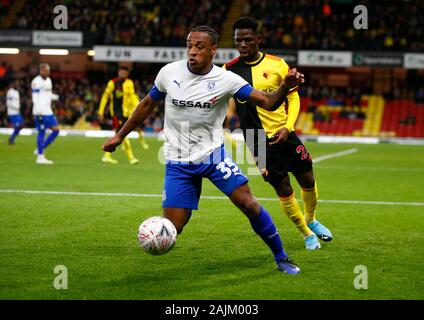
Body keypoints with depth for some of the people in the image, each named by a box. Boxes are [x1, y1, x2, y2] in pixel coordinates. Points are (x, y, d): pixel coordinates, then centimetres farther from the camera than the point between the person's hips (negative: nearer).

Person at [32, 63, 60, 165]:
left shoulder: (48, 80, 15)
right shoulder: (36, 82, -12)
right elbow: (35, 98, -16)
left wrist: (54, 96, 3)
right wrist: (38, 112, -22)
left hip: (48, 111, 9)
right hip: (40, 112, -9)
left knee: (56, 130, 7)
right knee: (42, 132, -6)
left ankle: (40, 150, 12)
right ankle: (40, 157, 0)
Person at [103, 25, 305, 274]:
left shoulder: (226, 80, -11)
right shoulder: (169, 73, -7)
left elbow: (267, 102, -15)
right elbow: (148, 105, 10)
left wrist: (286, 86, -36)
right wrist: (120, 136, 16)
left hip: (213, 154, 0)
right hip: (178, 162, 0)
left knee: (248, 203, -11)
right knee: (172, 228, -7)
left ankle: (281, 258, 7)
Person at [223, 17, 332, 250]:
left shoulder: (277, 64, -2)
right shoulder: (229, 70, -4)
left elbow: (293, 97, 5)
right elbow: (224, 107, 2)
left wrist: (287, 127, -8)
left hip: (285, 134, 2)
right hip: (260, 141, -2)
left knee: (307, 181, 11)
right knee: (284, 189, 0)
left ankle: (311, 220, 41)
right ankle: (306, 233, 23)